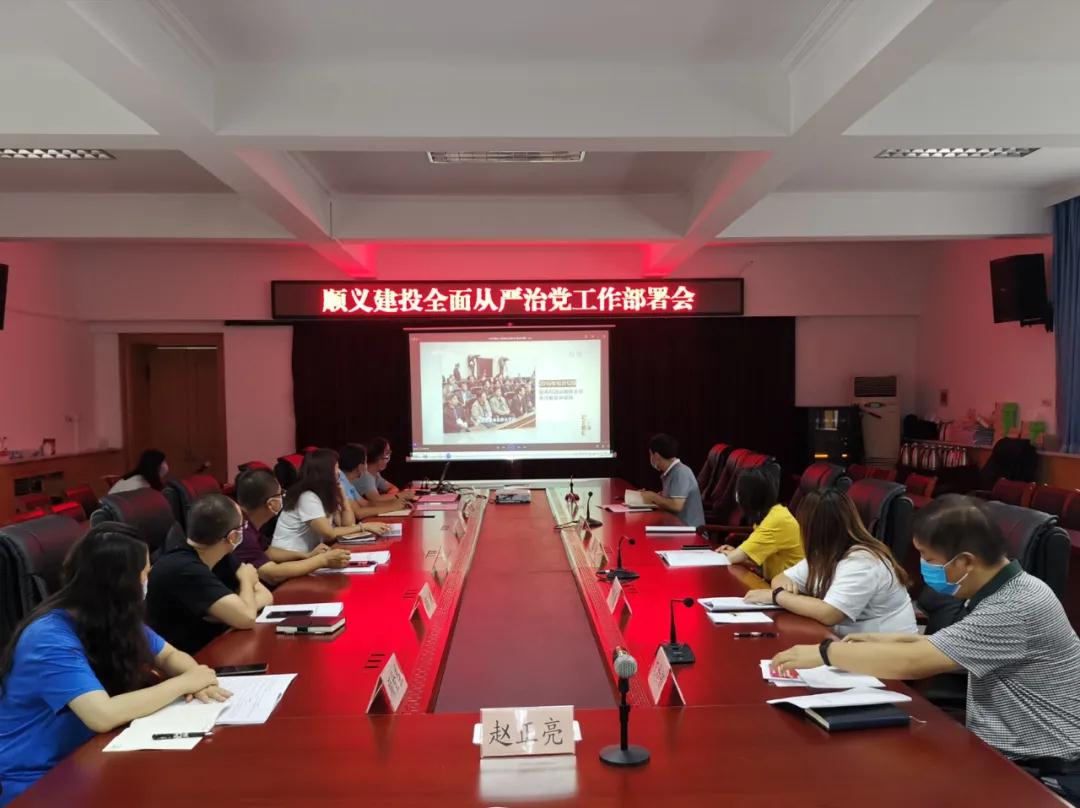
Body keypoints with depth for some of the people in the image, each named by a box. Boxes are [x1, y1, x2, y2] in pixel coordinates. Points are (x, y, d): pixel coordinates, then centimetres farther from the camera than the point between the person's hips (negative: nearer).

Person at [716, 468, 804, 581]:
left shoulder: (777, 520, -23)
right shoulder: (772, 512, 6)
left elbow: (737, 557, -23)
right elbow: (759, 556, 10)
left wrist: (725, 554, -3)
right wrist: (735, 552, -5)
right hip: (776, 580, 8)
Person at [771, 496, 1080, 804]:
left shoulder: (1018, 607, -27)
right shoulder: (1000, 592, 2)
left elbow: (913, 663, -28)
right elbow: (953, 651, 16)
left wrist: (825, 652, -18)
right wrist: (895, 641, 1)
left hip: (1046, 776, -8)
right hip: (1005, 755, 8)